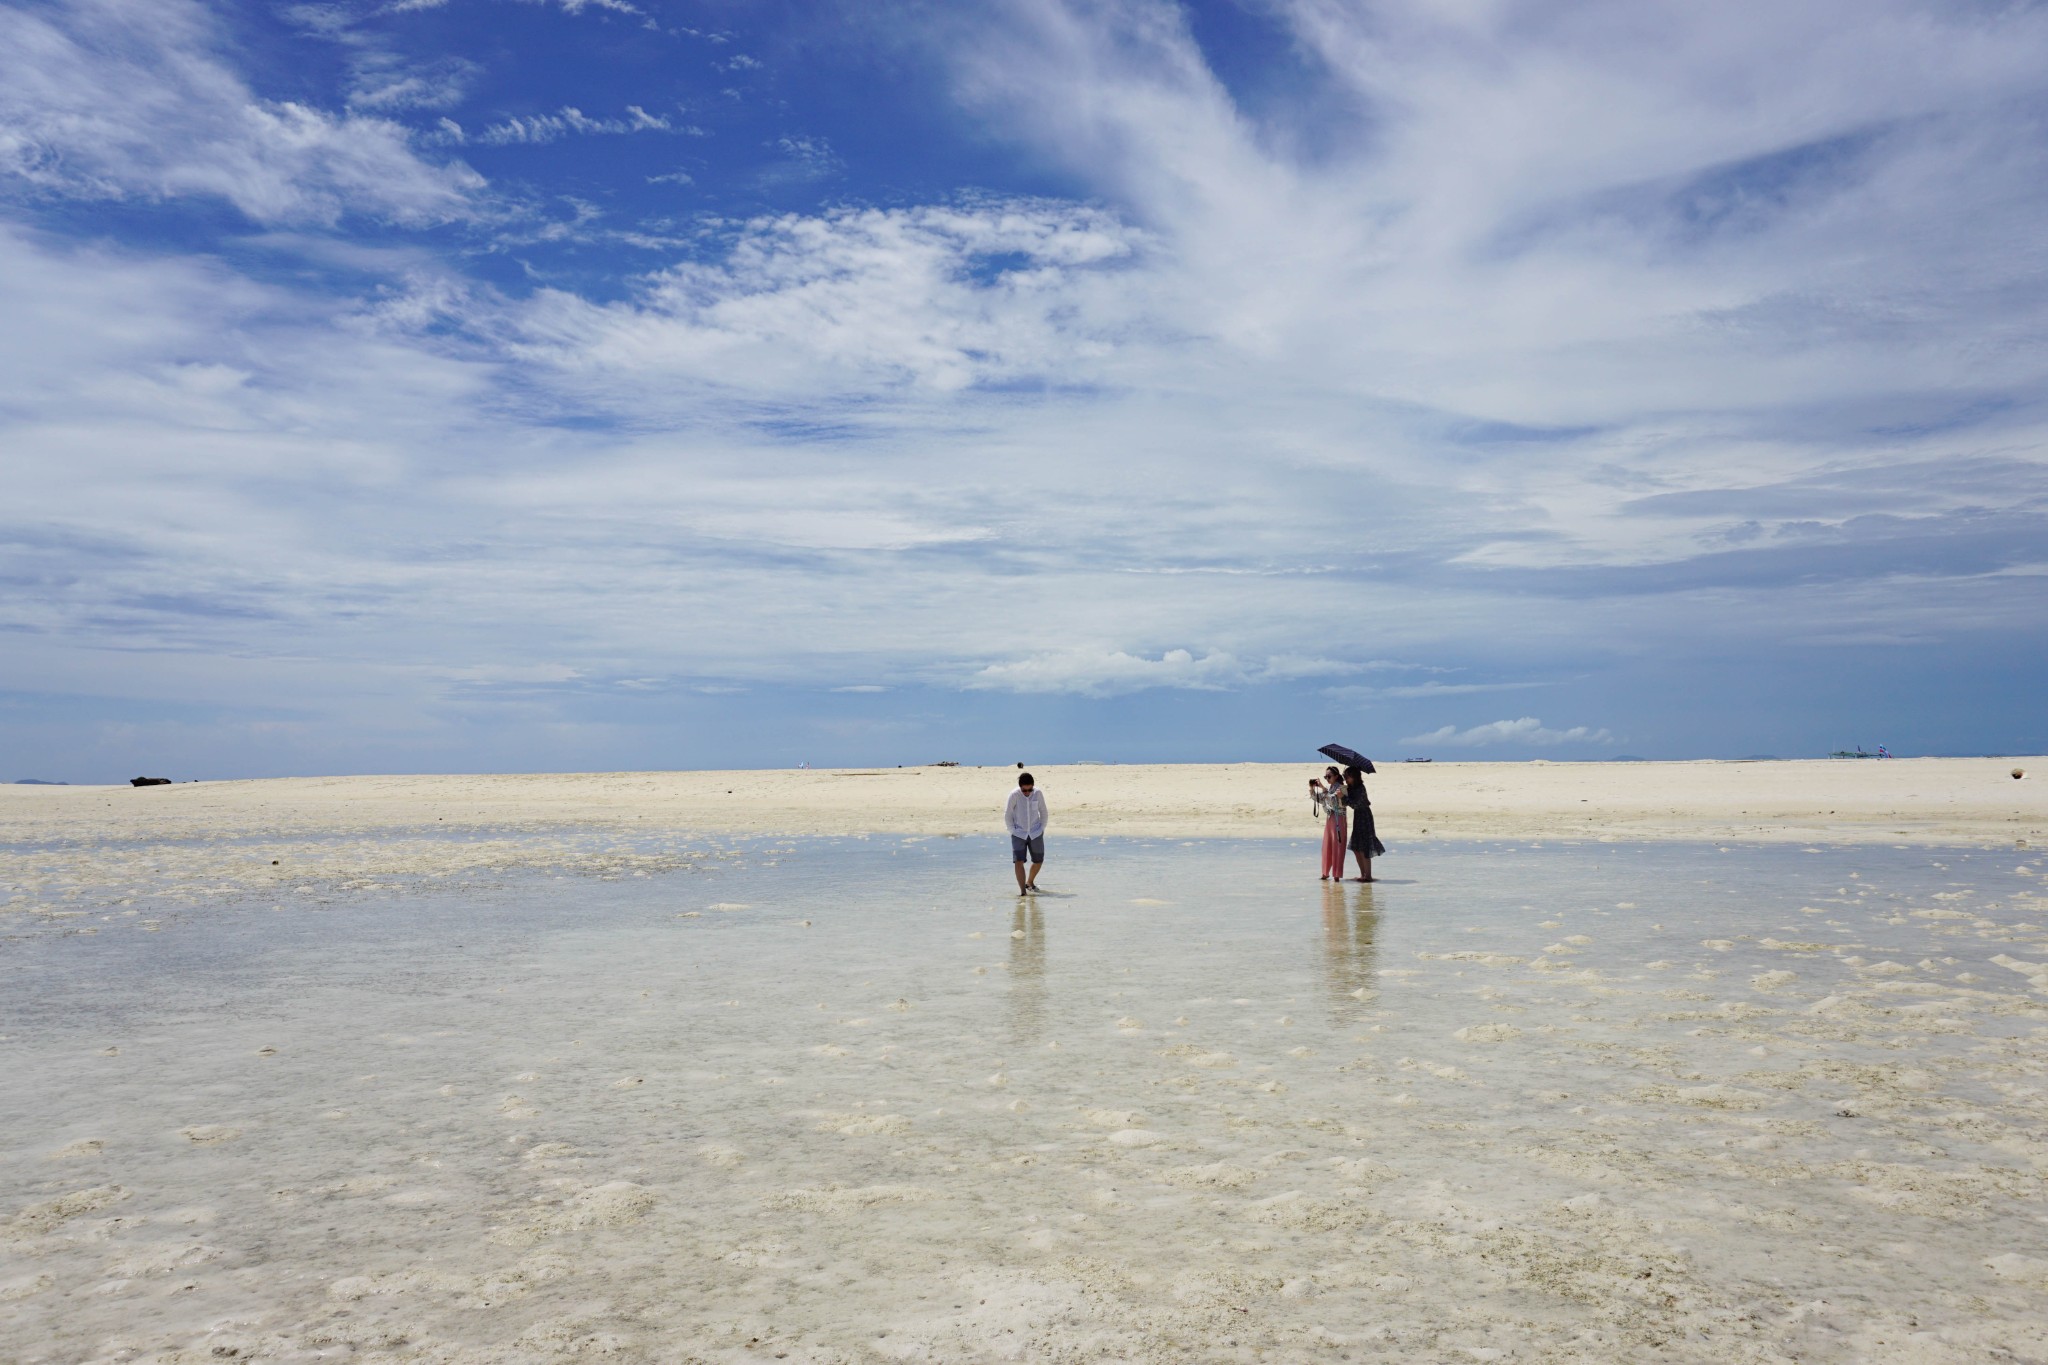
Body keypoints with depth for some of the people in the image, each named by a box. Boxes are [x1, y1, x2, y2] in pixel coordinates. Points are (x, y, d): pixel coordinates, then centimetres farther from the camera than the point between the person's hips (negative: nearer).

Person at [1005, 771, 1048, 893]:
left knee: (1038, 861, 13)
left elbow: (1043, 812, 4)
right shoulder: (1014, 795, -15)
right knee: (1019, 861, -15)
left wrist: (1042, 829, 2)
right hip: (1019, 834, -3)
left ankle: (1030, 882, 39)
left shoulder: (1038, 793, -10)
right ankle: (1022, 890, -12)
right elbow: (1007, 815, -5)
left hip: (1035, 833, 3)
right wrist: (1013, 831, -8)